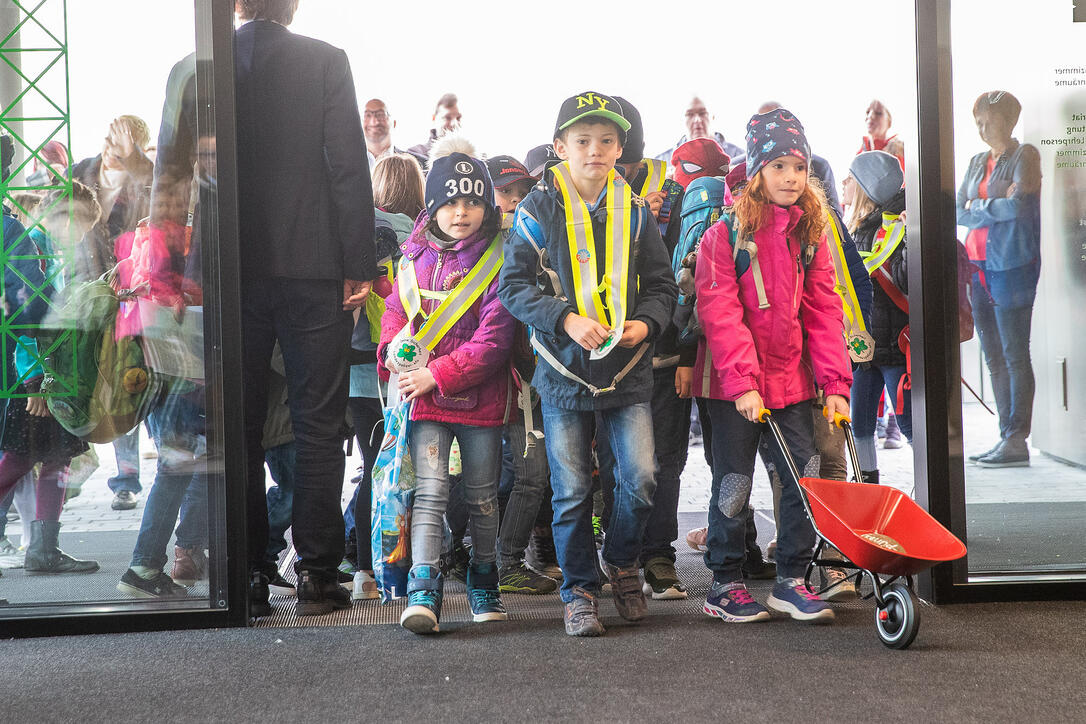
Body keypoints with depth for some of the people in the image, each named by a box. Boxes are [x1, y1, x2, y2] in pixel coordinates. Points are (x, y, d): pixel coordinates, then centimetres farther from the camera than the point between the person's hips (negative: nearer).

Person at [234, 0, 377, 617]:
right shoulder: (326, 62, -2)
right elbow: (348, 167, -8)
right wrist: (360, 264, -4)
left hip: (230, 273, 2)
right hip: (312, 267, -2)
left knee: (239, 428, 8)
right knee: (318, 426, 5)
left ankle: (247, 576, 9)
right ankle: (317, 575, 6)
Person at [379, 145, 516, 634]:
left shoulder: (497, 261, -7)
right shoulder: (417, 258, 6)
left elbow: (493, 338, -12)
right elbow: (395, 309, 16)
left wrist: (437, 374, -17)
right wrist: (394, 347, -6)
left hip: (480, 396, -2)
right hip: (426, 397, 2)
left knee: (482, 497, 12)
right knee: (429, 491, -7)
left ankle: (483, 580, 28)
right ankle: (423, 591, -9)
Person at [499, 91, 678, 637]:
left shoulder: (634, 212, 6)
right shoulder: (540, 209, -3)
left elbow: (662, 285, 12)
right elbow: (513, 285, -5)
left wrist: (647, 323, -8)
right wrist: (566, 319, -18)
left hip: (627, 370, 2)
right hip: (565, 369, -2)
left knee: (641, 478, -6)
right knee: (571, 490, 3)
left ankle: (621, 563, 21)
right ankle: (580, 591, 19)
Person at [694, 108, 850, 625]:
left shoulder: (809, 233, 7)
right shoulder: (726, 233, -8)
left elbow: (823, 309, 6)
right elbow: (719, 312, -13)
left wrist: (835, 381, -3)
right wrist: (742, 382, -21)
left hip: (792, 379, 5)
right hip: (734, 385, -5)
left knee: (807, 480, 2)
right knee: (734, 484, 3)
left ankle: (791, 581, 15)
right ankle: (725, 586, 16)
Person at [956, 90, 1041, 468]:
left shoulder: (1024, 155, -2)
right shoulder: (977, 162, 17)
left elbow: (1020, 205, -16)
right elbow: (957, 213, 8)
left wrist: (978, 206, -3)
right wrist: (998, 208, -6)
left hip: (1011, 264, -7)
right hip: (977, 265, 7)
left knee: (1015, 356, -7)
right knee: (994, 358, 7)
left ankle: (1017, 441, -6)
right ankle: (1006, 437, 11)